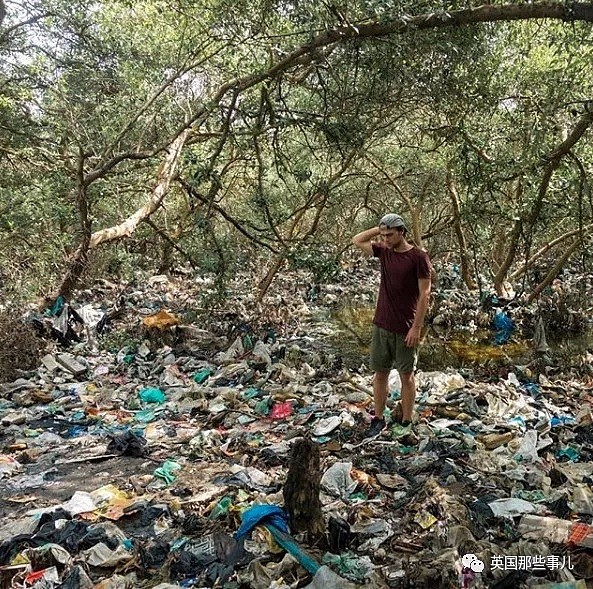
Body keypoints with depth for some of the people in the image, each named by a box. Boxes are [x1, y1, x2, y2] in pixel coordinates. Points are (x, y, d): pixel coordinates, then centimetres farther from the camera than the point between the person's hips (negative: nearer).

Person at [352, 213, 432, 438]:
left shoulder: (418, 257, -12)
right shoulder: (384, 251, 5)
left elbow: (424, 294, -12)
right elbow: (357, 241, 16)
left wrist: (416, 327, -15)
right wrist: (379, 229, 4)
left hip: (405, 329, -5)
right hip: (381, 326, 5)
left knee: (406, 375, 9)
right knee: (380, 373, 12)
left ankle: (405, 421, 22)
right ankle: (378, 419, 24)